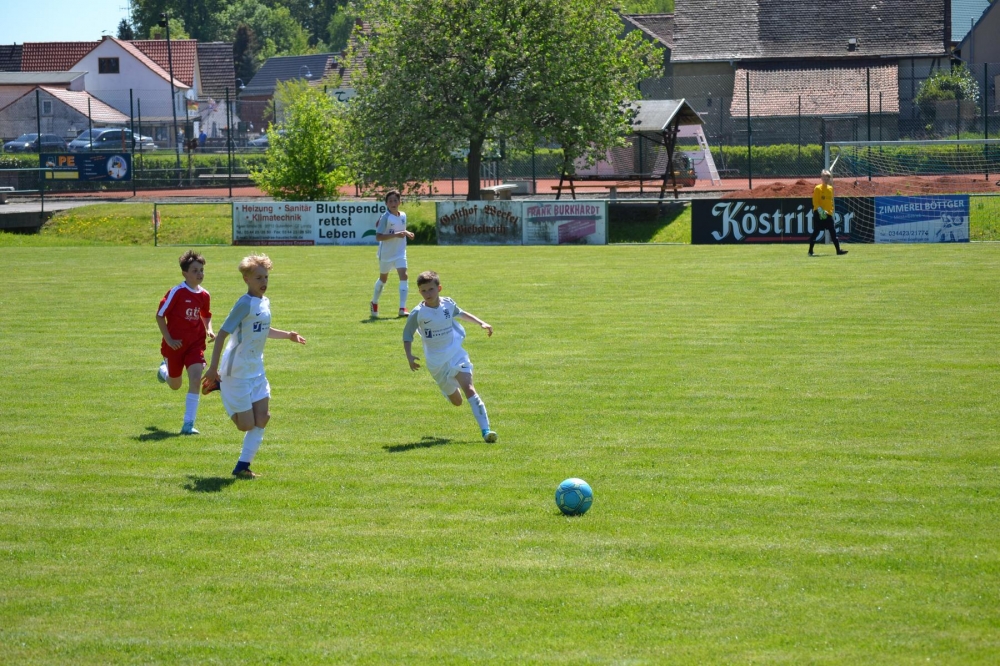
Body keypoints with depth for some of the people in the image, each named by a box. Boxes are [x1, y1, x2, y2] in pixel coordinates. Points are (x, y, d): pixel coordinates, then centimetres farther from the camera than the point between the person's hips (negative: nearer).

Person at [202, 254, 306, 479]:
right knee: (247, 424, -2)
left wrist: (287, 335, 19)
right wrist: (213, 368, -25)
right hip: (238, 372, -8)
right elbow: (222, 335, -21)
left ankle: (243, 466, 11)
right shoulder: (245, 304, -19)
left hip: (256, 370, 8)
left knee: (262, 418, 0)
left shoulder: (265, 302, 8)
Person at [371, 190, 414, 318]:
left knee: (403, 275, -15)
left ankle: (402, 308, -19)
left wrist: (406, 233, -2)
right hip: (386, 253, -3)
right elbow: (378, 237, -24)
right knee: (383, 278, 15)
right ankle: (374, 302, 41)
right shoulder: (385, 217, -17)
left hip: (400, 252, 4)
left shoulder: (403, 215, 1)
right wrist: (395, 235, -31)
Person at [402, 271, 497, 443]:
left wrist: (482, 323, 12)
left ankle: (485, 429, -24)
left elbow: (461, 314, 20)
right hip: (436, 362, -1)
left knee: (468, 388, -20)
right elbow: (407, 334, -2)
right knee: (456, 401, 9)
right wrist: (409, 356, -16)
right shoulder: (418, 313, -13)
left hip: (456, 353, 1)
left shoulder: (448, 304, -4)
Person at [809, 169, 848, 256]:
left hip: (828, 214, 6)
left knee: (833, 232, 2)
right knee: (816, 232, -3)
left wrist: (831, 211, 11)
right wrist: (820, 210, -22)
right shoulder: (818, 188, -6)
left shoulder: (830, 188, 12)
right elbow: (815, 202, -11)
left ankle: (838, 250, 1)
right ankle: (810, 251, 4)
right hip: (819, 214, -6)